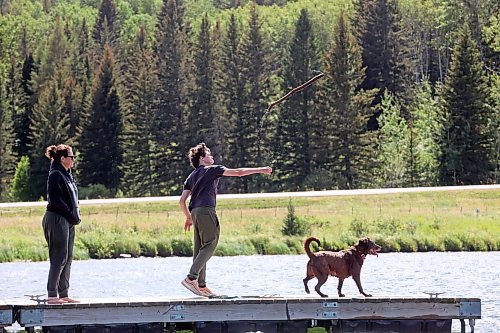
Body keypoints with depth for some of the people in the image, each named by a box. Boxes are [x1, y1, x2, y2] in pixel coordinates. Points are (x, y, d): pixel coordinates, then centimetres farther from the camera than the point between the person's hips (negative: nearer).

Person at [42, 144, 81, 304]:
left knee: (67, 259, 10)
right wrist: (72, 216, -12)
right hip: (57, 220, -10)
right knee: (59, 258, -9)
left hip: (68, 221, 10)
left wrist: (75, 216, 7)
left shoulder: (67, 175, 17)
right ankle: (52, 295, -6)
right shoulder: (56, 175, -12)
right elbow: (56, 201, -18)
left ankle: (63, 295, 15)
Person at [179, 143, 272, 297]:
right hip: (206, 210, -8)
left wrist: (189, 217, 28)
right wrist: (260, 170, 9)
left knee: (200, 248, 7)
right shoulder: (212, 170, 5)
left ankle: (201, 285, 3)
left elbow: (182, 200, 17)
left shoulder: (191, 177, 22)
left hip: (195, 211, 8)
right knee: (209, 245, -11)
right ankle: (191, 278, -25)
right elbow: (238, 172, 3)